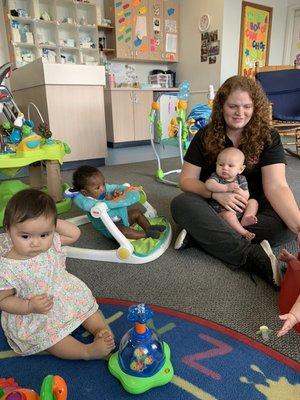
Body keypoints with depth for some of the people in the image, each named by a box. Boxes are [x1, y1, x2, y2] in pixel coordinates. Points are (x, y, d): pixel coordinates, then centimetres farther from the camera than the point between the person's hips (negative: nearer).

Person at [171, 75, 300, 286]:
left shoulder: (268, 137, -8)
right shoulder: (205, 136, -4)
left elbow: (276, 186, -19)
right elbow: (187, 180, -6)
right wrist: (216, 193, -26)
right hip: (213, 206, 1)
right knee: (181, 204, -31)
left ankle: (203, 234, -28)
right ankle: (254, 256, -35)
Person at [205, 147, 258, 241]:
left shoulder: (241, 179, 2)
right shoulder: (216, 176, -6)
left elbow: (246, 197, -6)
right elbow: (209, 184, -31)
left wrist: (239, 191, -28)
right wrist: (226, 187, -40)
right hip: (222, 210, -5)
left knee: (253, 202, 0)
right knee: (229, 215, -33)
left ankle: (246, 218, -19)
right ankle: (243, 232, -22)